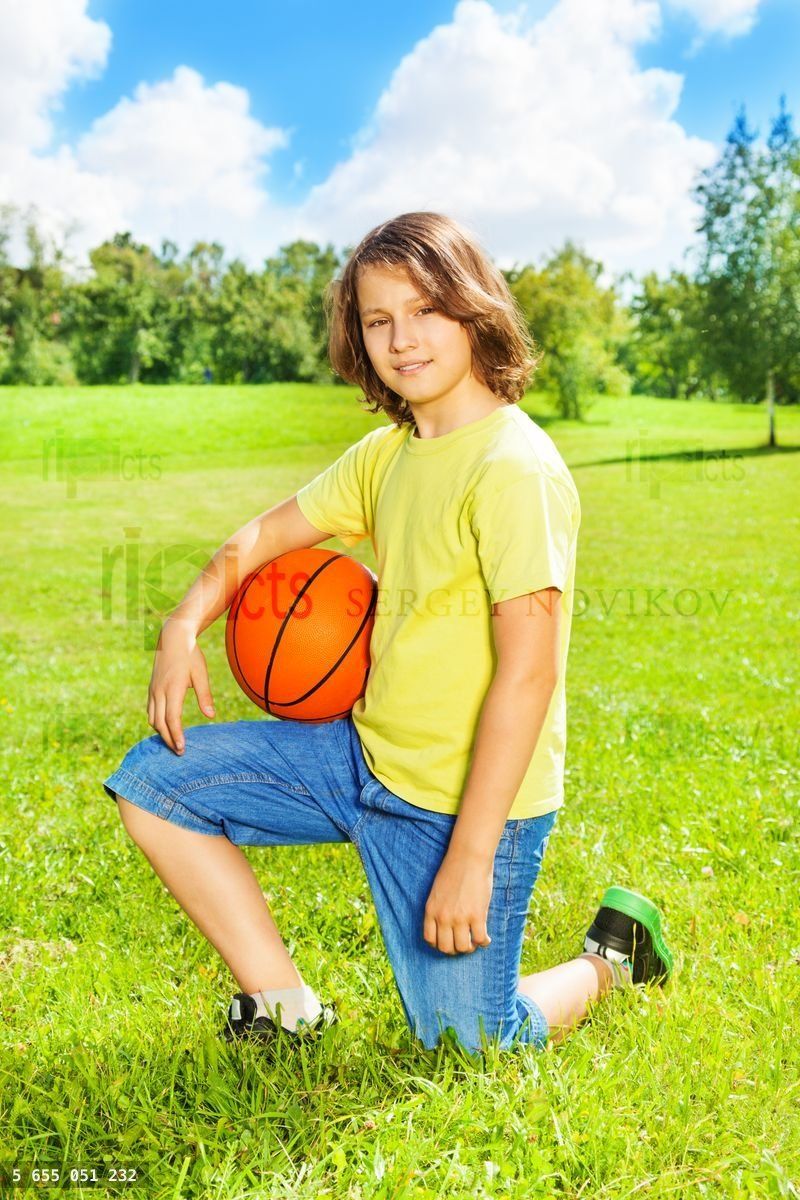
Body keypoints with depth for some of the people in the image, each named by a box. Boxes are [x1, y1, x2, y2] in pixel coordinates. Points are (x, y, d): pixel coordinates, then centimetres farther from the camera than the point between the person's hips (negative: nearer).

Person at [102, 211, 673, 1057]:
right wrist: (185, 625, -3)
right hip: (367, 756, 8)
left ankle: (608, 959, 31)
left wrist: (471, 855, -24)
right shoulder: (385, 455, 5)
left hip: (467, 800, -7)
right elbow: (268, 533, 16)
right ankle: (287, 1009, 11)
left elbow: (527, 672, -24)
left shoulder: (514, 467, -20)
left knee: (464, 1046, 1)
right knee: (151, 781, 5)